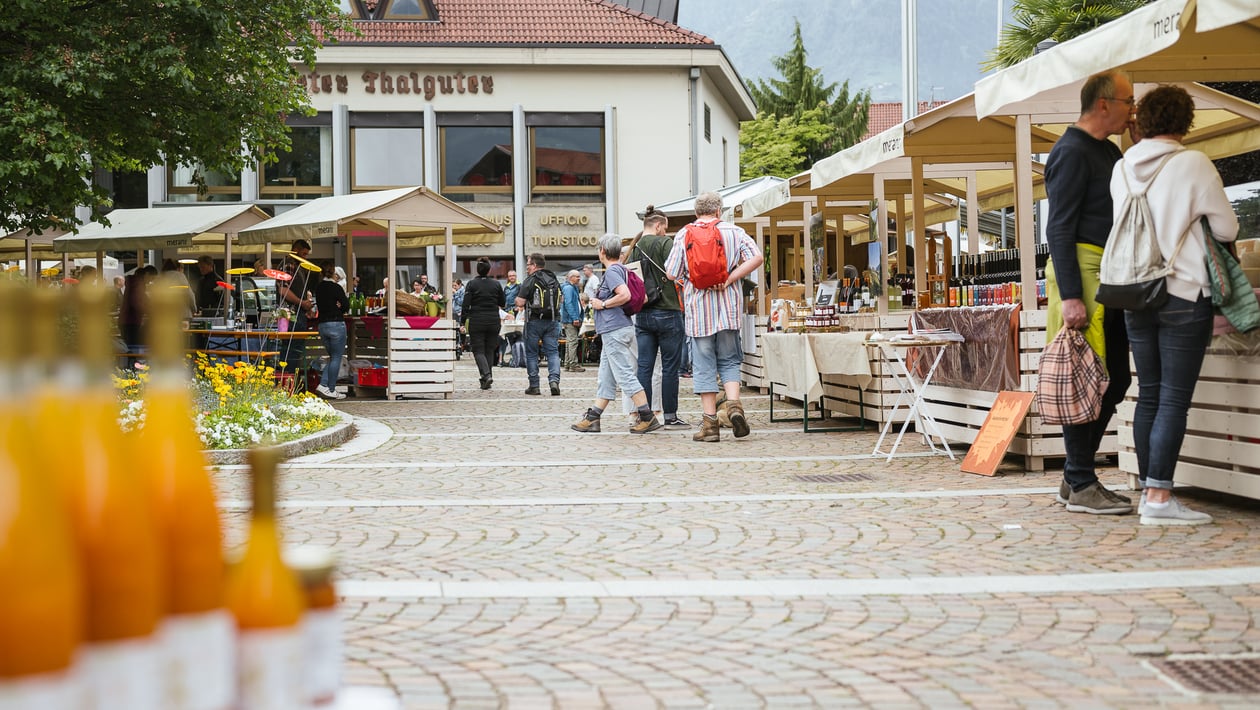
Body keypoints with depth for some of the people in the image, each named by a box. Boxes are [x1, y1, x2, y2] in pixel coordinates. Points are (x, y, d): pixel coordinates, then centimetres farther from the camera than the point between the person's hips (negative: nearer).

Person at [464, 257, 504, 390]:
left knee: (478, 350, 2)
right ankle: (486, 381, 11)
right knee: (490, 350, 11)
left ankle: (486, 374, -21)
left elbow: (466, 305, -9)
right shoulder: (496, 284, 1)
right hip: (493, 321, 2)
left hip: (476, 321, -2)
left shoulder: (471, 284, -6)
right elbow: (502, 304, 9)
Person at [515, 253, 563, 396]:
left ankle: (534, 386, 7)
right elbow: (560, 299, 20)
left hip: (534, 320, -4)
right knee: (553, 352, 4)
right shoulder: (554, 279, 9)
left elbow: (520, 302, -15)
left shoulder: (530, 280, -10)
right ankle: (554, 380, -15)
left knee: (531, 353, 6)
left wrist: (520, 304, 8)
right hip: (553, 320, 4)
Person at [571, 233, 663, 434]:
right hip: (614, 330, 11)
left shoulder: (612, 271, -13)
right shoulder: (621, 269, 16)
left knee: (625, 375, -9)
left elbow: (625, 295, -28)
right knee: (605, 377, 11)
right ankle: (593, 418, 16)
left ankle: (648, 417, -10)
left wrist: (603, 305, -15)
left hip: (615, 330, -11)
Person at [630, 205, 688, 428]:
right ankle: (670, 416, 3)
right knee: (670, 366, 1)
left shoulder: (635, 248, 10)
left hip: (642, 314, 6)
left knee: (644, 366, 6)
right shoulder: (664, 243, -8)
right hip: (667, 311, -6)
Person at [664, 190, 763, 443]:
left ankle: (710, 423, 1)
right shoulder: (734, 231, 3)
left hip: (698, 308, -1)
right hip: (728, 307, 1)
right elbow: (757, 258, -8)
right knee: (729, 361, 12)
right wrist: (730, 278, -8)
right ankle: (734, 403, -11)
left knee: (703, 365, 3)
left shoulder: (683, 235, 1)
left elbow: (671, 273, 1)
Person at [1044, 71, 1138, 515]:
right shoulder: (1072, 152, -10)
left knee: (1114, 379, 12)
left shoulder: (1108, 151, 20)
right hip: (1082, 270, -10)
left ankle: (1076, 478, 18)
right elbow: (1059, 229, -17)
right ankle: (1081, 486, -1)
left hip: (1110, 276, 10)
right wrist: (1069, 296, -22)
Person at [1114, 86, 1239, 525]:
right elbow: (1227, 229, -6)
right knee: (1175, 398, -5)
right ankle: (1159, 496, -8)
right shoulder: (1194, 164, -10)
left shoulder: (1122, 168, 5)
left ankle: (1148, 489, 15)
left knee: (1149, 394, 12)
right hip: (1183, 294, -6)